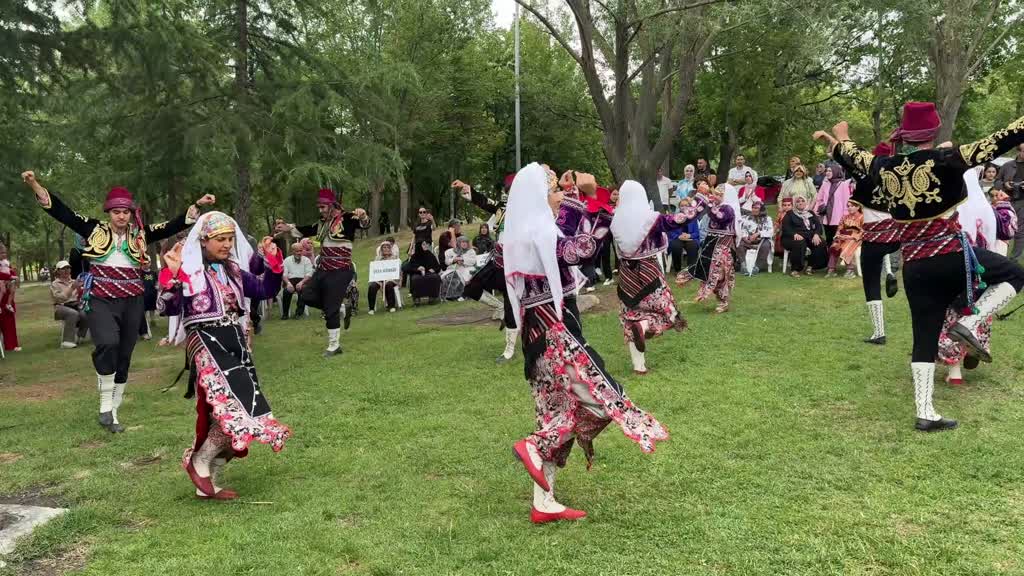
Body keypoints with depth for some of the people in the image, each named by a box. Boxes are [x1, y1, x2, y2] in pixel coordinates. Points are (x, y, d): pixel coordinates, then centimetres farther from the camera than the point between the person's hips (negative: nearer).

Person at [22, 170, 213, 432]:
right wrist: (35, 185, -12)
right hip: (101, 301, -2)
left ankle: (112, 413, 20)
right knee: (108, 343, -28)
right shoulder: (95, 231, 2)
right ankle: (106, 403, -11)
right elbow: (62, 212, -2)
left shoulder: (140, 235, 5)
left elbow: (174, 226, 3)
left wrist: (197, 205, -6)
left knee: (123, 357, 7)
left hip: (131, 303, 3)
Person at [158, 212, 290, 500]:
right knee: (232, 407, -21)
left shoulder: (234, 270, 13)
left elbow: (266, 291, 17)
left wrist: (272, 261, 5)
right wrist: (170, 275, -28)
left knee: (232, 410, 4)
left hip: (236, 343, 7)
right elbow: (169, 308, -16)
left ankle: (207, 484, 16)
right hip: (206, 344, -7)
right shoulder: (187, 270, -6)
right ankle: (198, 462, 3)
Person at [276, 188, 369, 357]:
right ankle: (341, 309, 20)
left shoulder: (347, 218, -12)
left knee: (331, 309, -5)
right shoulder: (322, 223, 10)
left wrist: (362, 216, -49)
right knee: (306, 296, 7)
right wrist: (289, 228, 21)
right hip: (322, 269, 8)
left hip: (340, 271, -8)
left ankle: (334, 346, 9)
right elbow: (307, 231, 27)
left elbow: (365, 224, -28)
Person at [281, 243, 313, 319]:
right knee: (286, 291, -32)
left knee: (303, 290, -34)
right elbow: (284, 274, 3)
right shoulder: (287, 260, 13)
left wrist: (301, 282, -20)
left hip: (303, 280, 0)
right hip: (290, 280, 0)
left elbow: (309, 274, 0)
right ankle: (285, 313, -20)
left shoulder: (306, 260, 10)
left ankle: (299, 313, -24)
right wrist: (288, 283, -19)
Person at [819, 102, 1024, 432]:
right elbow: (996, 144, -15)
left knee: (924, 337, 11)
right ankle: (969, 324, -3)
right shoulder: (942, 161, -9)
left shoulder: (884, 167, 5)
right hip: (952, 256, -5)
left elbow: (852, 157, 24)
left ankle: (925, 414, 10)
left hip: (914, 267, 5)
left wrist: (840, 138, 44)